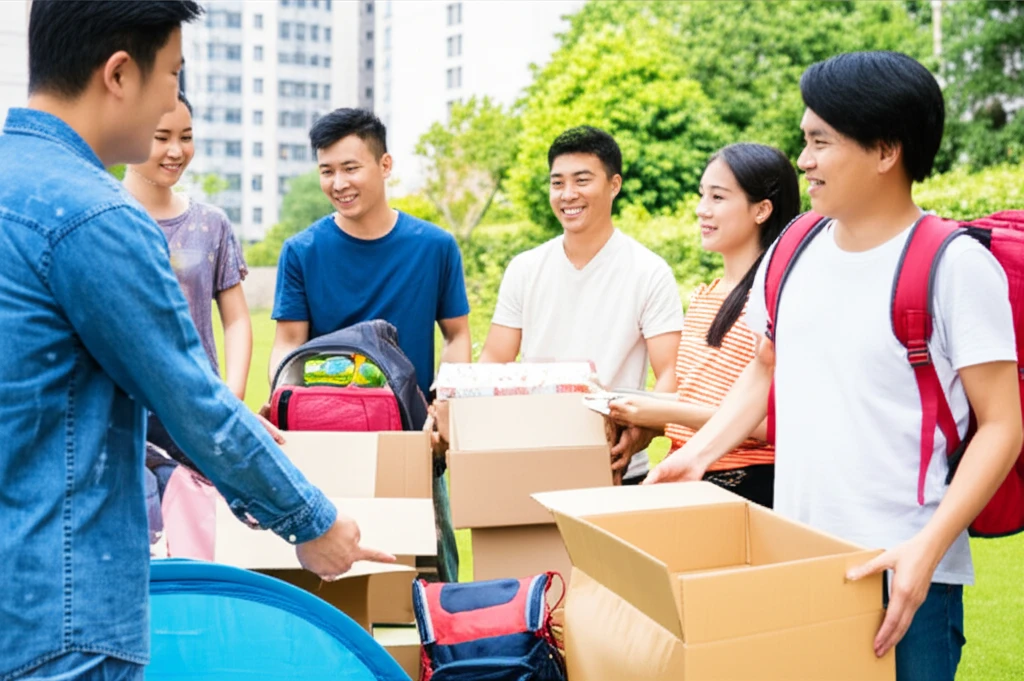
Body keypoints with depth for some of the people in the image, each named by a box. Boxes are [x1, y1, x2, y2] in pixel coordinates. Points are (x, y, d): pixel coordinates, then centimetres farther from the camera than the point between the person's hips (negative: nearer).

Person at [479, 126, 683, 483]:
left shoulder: (650, 273, -6)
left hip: (616, 470, -3)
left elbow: (670, 375, -11)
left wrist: (641, 433, -30)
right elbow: (493, 361, 6)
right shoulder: (524, 270, 5)